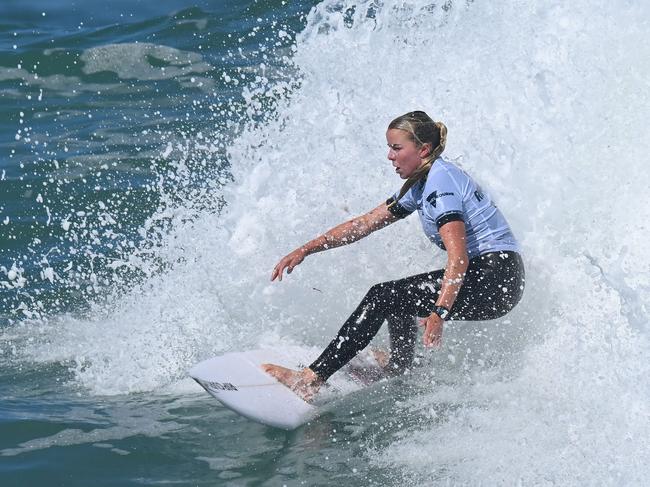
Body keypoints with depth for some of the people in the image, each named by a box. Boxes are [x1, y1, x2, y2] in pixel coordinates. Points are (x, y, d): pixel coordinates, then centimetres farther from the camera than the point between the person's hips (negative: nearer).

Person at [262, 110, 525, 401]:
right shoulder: (422, 184, 15)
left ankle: (311, 380, -17)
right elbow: (364, 224, 17)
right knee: (398, 298, 25)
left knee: (383, 297, -14)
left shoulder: (440, 181, -15)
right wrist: (305, 250, 12)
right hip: (485, 275, 10)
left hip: (496, 280, -10)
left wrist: (439, 312, -34)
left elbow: (458, 259, -25)